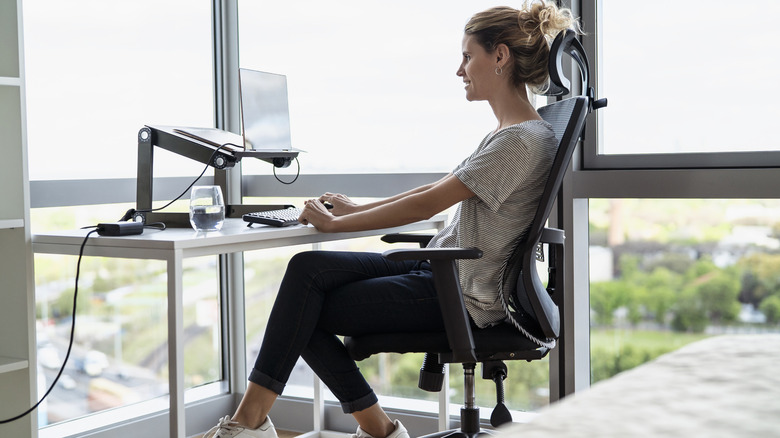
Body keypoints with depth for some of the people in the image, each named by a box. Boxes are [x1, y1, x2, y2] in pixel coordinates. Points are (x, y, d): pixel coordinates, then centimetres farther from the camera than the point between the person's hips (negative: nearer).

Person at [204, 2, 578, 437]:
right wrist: (359, 208, 16)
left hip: (464, 297, -9)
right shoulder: (512, 133, 14)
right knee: (308, 267, -5)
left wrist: (334, 222, -11)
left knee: (305, 316, -8)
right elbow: (439, 188, 20)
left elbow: (425, 206, -20)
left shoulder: (523, 140, -19)